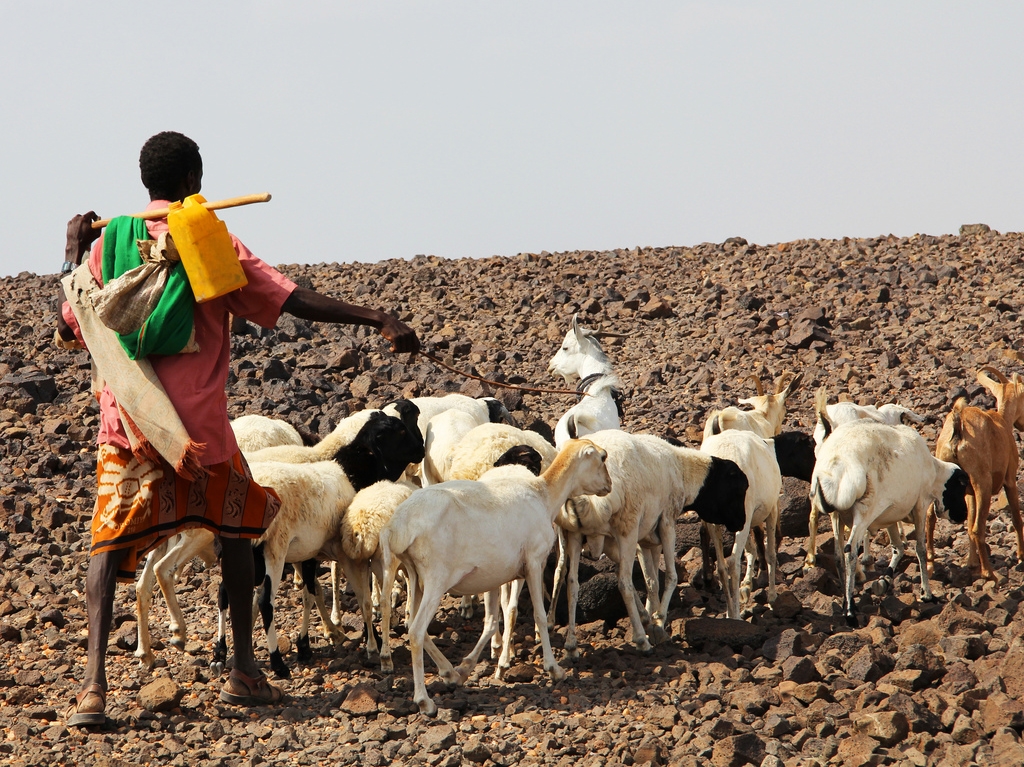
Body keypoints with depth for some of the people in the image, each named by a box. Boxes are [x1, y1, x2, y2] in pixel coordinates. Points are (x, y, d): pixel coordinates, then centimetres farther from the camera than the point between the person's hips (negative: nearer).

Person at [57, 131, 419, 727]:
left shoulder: (107, 242, 7)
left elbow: (70, 329, 15)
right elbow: (292, 300, -10)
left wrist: (74, 252, 26)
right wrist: (378, 320, -11)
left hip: (126, 414, 2)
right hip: (198, 416, -2)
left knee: (111, 539, 0)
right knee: (237, 525, 19)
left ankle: (94, 681, -19)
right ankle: (244, 671, 18)